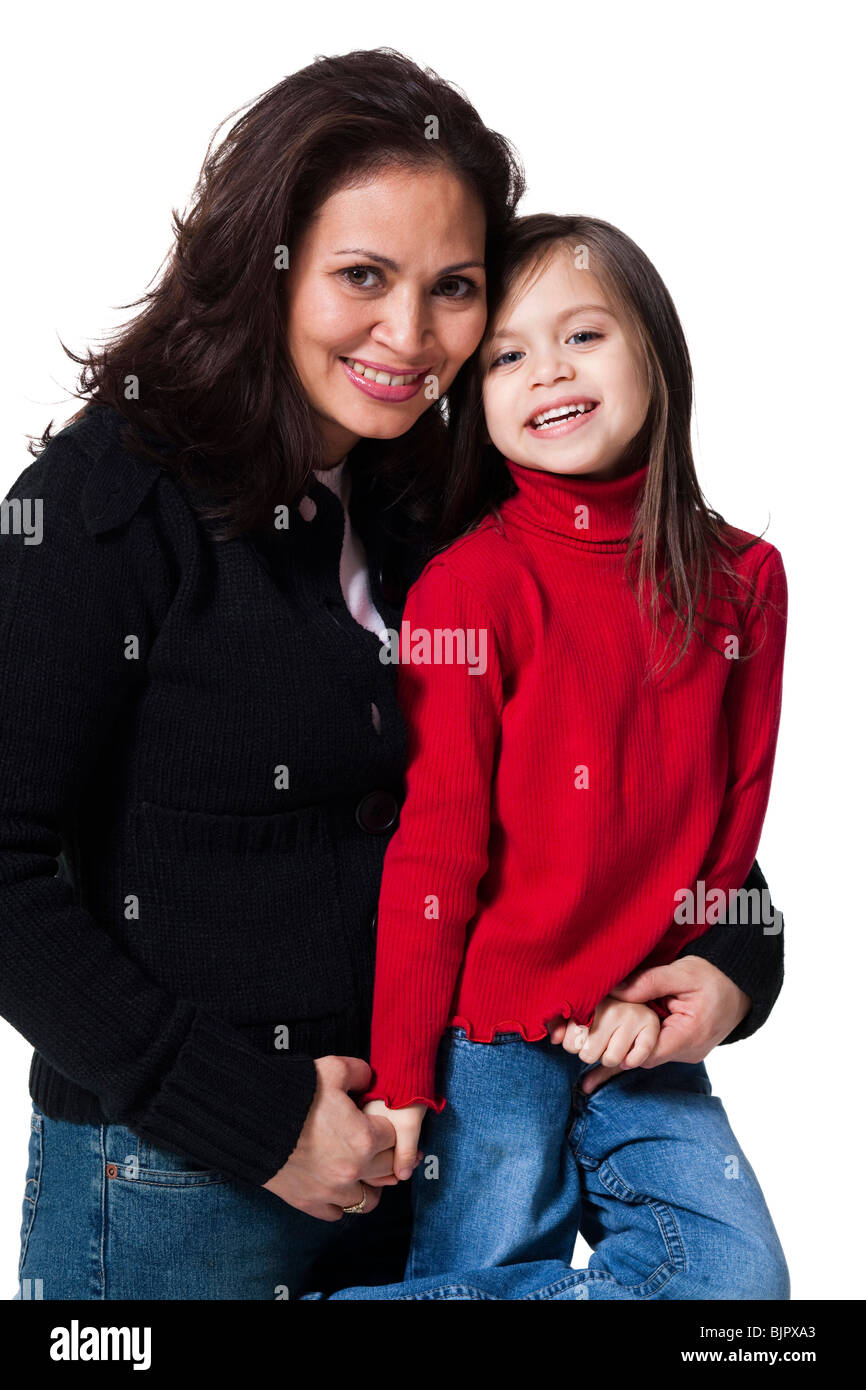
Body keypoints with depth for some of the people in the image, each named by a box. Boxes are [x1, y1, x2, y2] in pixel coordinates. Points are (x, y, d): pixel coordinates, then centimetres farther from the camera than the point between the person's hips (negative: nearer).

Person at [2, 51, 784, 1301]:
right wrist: (250, 1117, -17)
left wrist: (732, 952, -7)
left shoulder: (423, 511, 3)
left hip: (399, 1140, 6)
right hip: (168, 1176, -5)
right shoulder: (108, 502, -14)